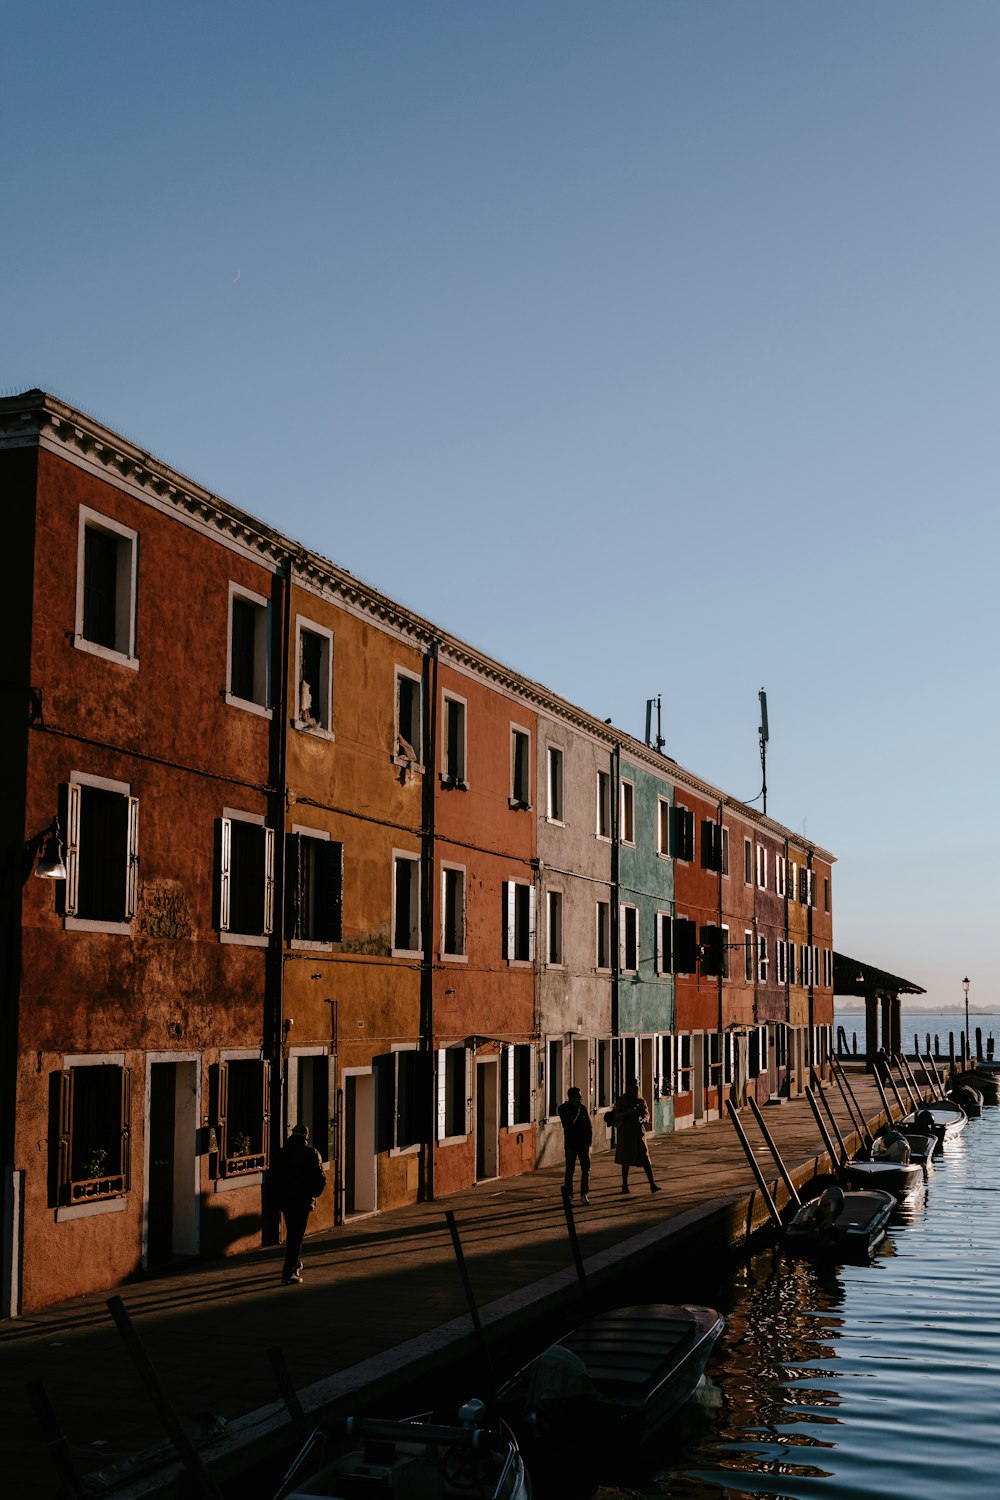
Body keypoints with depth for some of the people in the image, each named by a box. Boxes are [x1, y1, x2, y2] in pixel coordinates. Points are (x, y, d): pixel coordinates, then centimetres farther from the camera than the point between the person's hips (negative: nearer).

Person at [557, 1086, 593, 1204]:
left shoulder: (582, 1108, 6)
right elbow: (568, 1124, -19)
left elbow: (589, 1126, 10)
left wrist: (588, 1141, 1)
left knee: (586, 1169, 1)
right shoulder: (563, 1109, -4)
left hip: (583, 1144, 3)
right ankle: (569, 1195, 8)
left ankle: (584, 1194, 9)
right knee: (570, 1170, 1)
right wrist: (576, 1109, -16)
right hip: (571, 1144, -3)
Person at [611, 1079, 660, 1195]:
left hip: (638, 1132, 1)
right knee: (626, 1160, 6)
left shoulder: (641, 1100, 7)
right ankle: (625, 1185, 17)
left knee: (645, 1158, -8)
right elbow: (617, 1115, -6)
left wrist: (642, 1119, -16)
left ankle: (652, 1184, -12)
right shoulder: (621, 1101, 0)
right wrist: (628, 1112, -21)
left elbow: (646, 1114, 6)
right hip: (625, 1132, -1)